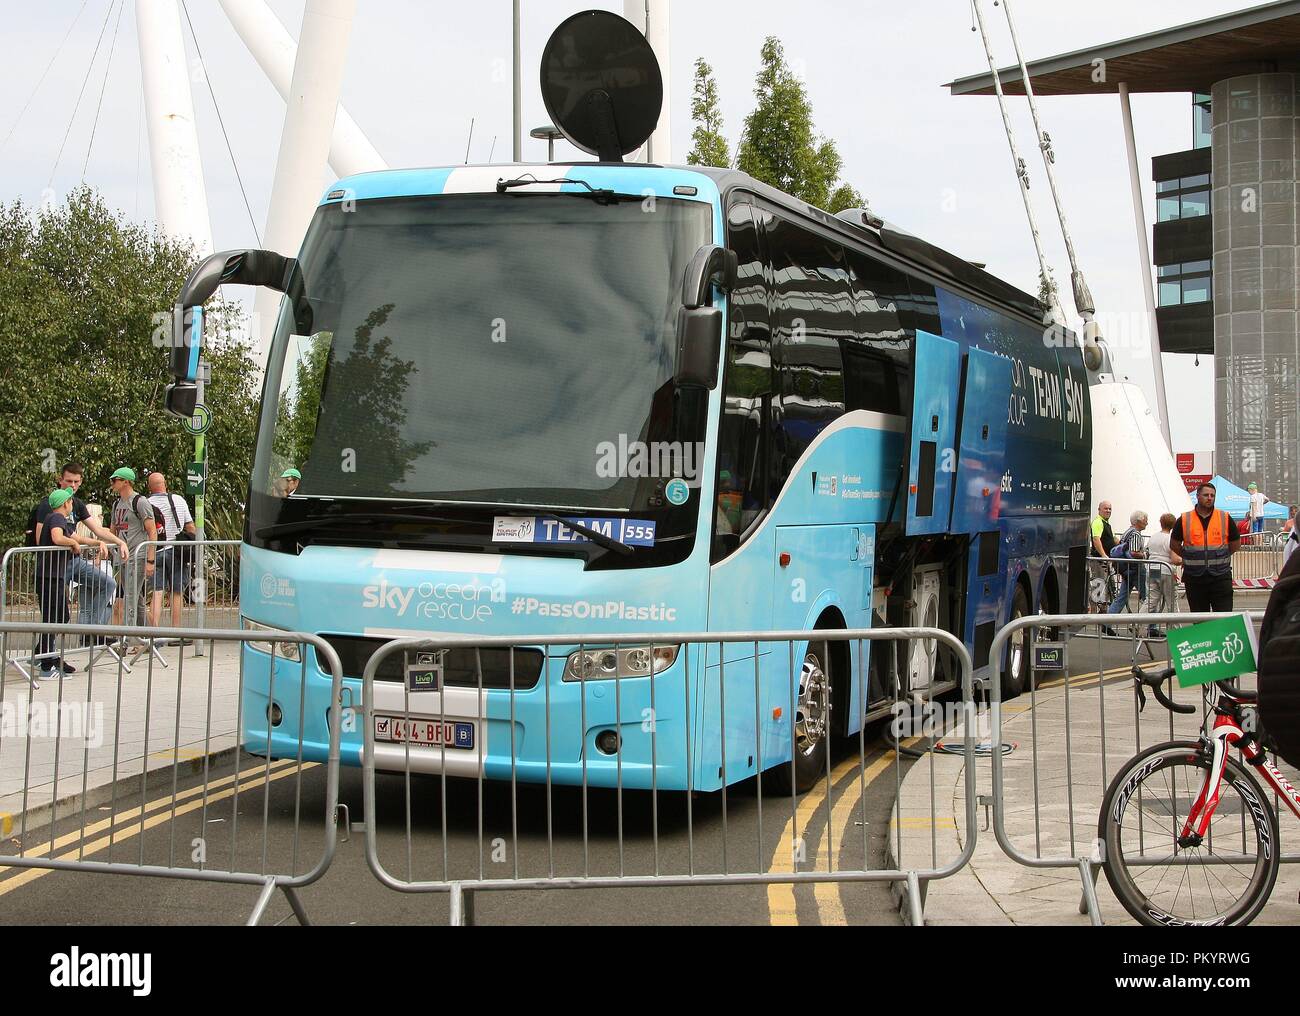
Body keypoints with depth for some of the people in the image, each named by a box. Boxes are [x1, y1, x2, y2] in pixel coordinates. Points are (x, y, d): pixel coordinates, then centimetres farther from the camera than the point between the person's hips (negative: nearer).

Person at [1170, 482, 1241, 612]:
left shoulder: (1225, 518, 4)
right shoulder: (1184, 520, 2)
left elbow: (1236, 545, 13)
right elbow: (1174, 545, 12)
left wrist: (1219, 557, 8)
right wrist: (1190, 558, 7)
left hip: (1220, 577, -1)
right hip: (1194, 579, 1)